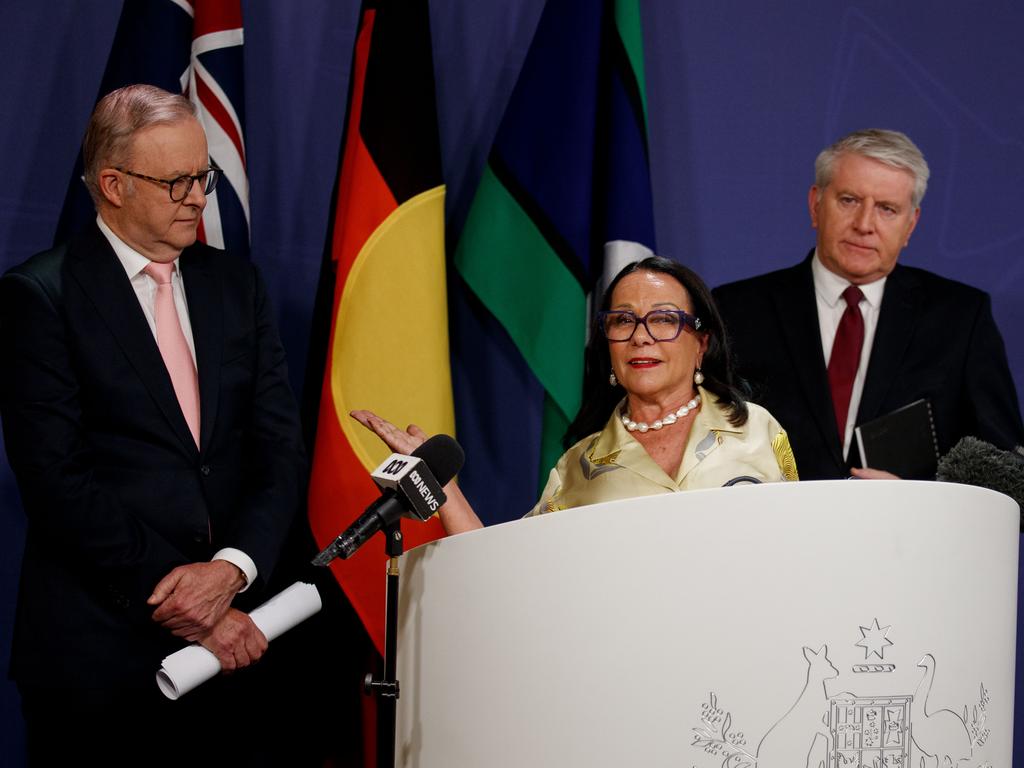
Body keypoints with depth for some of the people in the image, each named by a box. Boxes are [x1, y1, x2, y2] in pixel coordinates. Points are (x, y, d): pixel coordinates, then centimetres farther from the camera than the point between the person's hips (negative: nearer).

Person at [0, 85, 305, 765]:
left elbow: (282, 449, 7)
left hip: (229, 642, 4)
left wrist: (233, 567, -11)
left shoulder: (236, 283, 12)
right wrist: (178, 605, -14)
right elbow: (58, 480, -12)